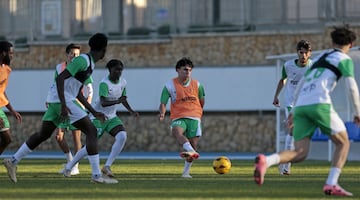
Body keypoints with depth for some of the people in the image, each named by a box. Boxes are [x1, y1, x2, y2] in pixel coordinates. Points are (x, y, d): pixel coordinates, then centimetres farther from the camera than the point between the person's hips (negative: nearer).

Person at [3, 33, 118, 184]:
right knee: (91, 131, -11)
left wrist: (94, 112, 22)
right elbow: (60, 78, -22)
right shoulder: (82, 60, -14)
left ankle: (13, 161, 26)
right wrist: (63, 105, -29)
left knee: (43, 134, 19)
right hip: (61, 100, -10)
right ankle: (97, 175, -15)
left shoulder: (89, 64, 17)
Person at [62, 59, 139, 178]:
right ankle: (69, 167, 15)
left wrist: (131, 111, 3)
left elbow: (123, 100, 17)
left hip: (112, 118, 6)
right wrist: (117, 101, -48)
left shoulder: (123, 82, 2)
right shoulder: (104, 83, -21)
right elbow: (103, 103, -33)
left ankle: (107, 167, -17)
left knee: (122, 136, -21)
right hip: (98, 117, -6)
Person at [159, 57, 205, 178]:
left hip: (194, 117, 2)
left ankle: (186, 171, 7)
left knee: (193, 144, -6)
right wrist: (162, 113, -21)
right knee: (176, 132, -36)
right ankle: (191, 151, -58)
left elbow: (202, 100, 26)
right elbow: (163, 103, -2)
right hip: (178, 117, -2)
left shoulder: (196, 85, 8)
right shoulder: (170, 85, 1)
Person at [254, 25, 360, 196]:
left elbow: (300, 85, 31)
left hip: (300, 106, 6)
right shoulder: (344, 59, 10)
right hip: (319, 104, -6)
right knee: (343, 143, 10)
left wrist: (294, 111, 33)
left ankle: (265, 161, -26)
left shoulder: (320, 58, 31)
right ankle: (331, 184, -5)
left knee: (300, 154, 0)